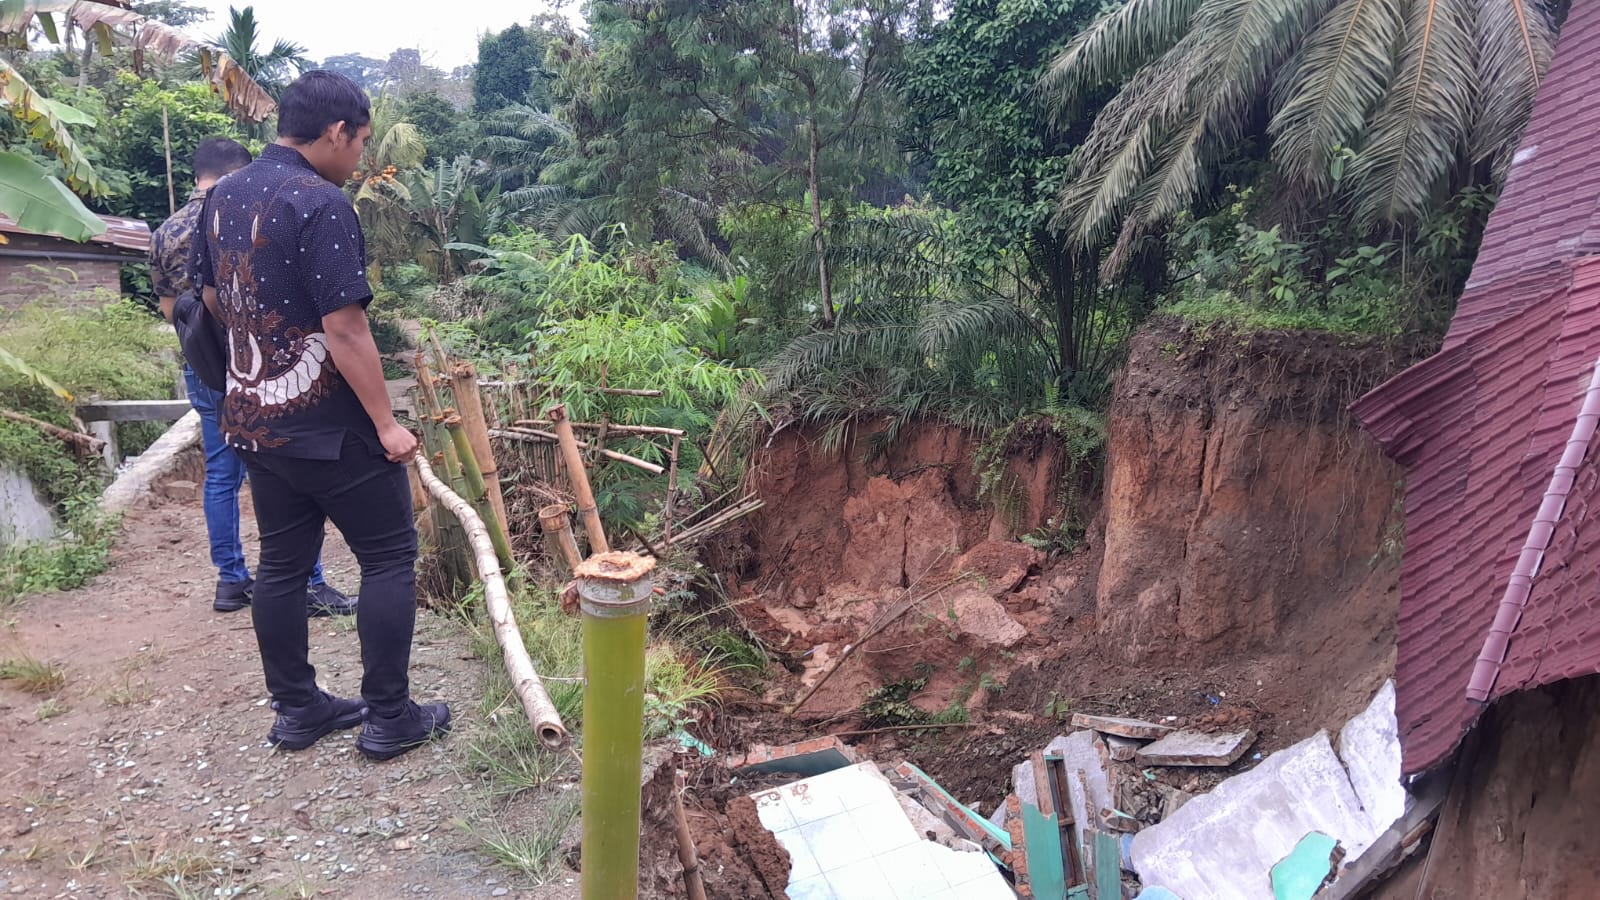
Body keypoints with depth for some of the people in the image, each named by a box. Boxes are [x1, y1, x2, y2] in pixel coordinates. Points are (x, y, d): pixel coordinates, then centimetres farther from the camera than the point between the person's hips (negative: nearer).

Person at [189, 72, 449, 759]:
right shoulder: (321, 204, -18)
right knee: (389, 559, 4)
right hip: (330, 428, -8)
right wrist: (386, 424, -17)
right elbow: (345, 328, -23)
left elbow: (212, 299, 19)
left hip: (253, 420, 8)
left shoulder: (222, 196, 8)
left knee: (281, 564, 15)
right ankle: (388, 719, 10)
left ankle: (295, 709, 26)